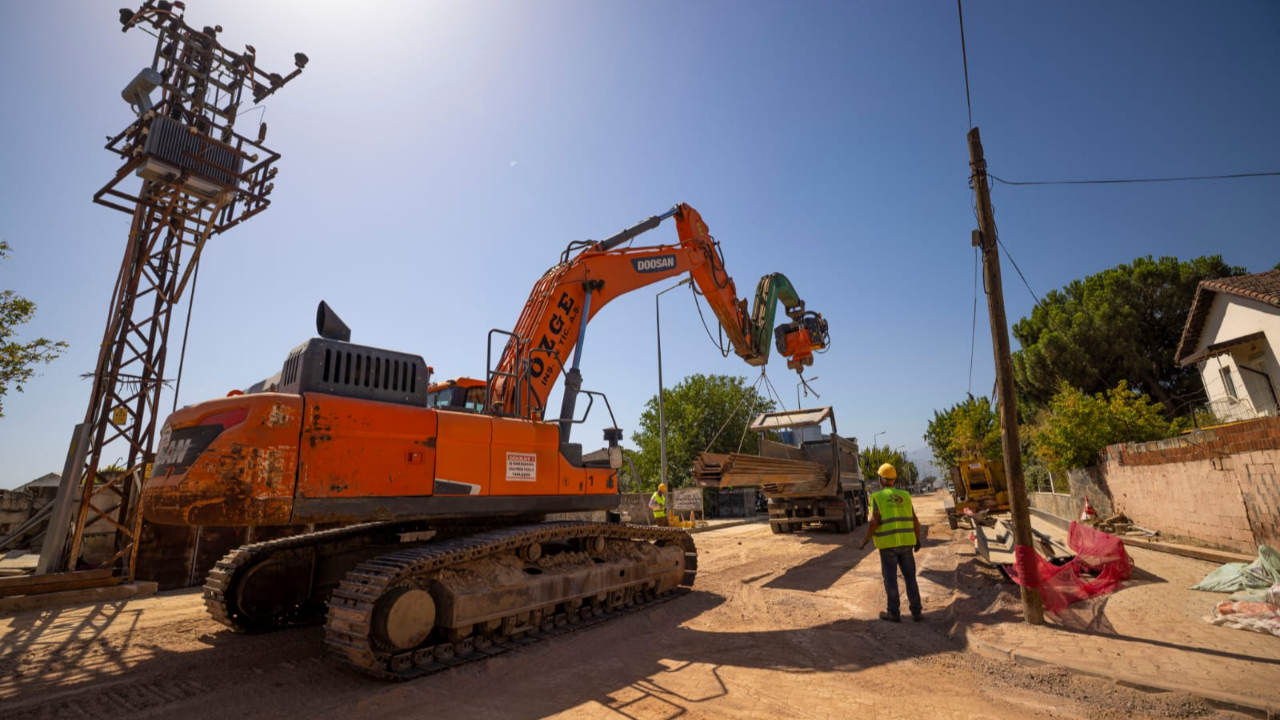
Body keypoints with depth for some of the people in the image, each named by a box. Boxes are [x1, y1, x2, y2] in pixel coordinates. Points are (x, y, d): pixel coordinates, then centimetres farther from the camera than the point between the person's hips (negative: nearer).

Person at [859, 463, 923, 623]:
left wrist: (865, 540, -5)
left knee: (890, 578, 5)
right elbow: (915, 520, 5)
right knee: (910, 577, 13)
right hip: (905, 542, 4)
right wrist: (918, 540, 17)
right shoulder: (904, 495, 6)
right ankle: (916, 612, 15)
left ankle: (894, 613, 10)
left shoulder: (877, 497, -7)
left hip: (888, 544, -4)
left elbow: (874, 522, -15)